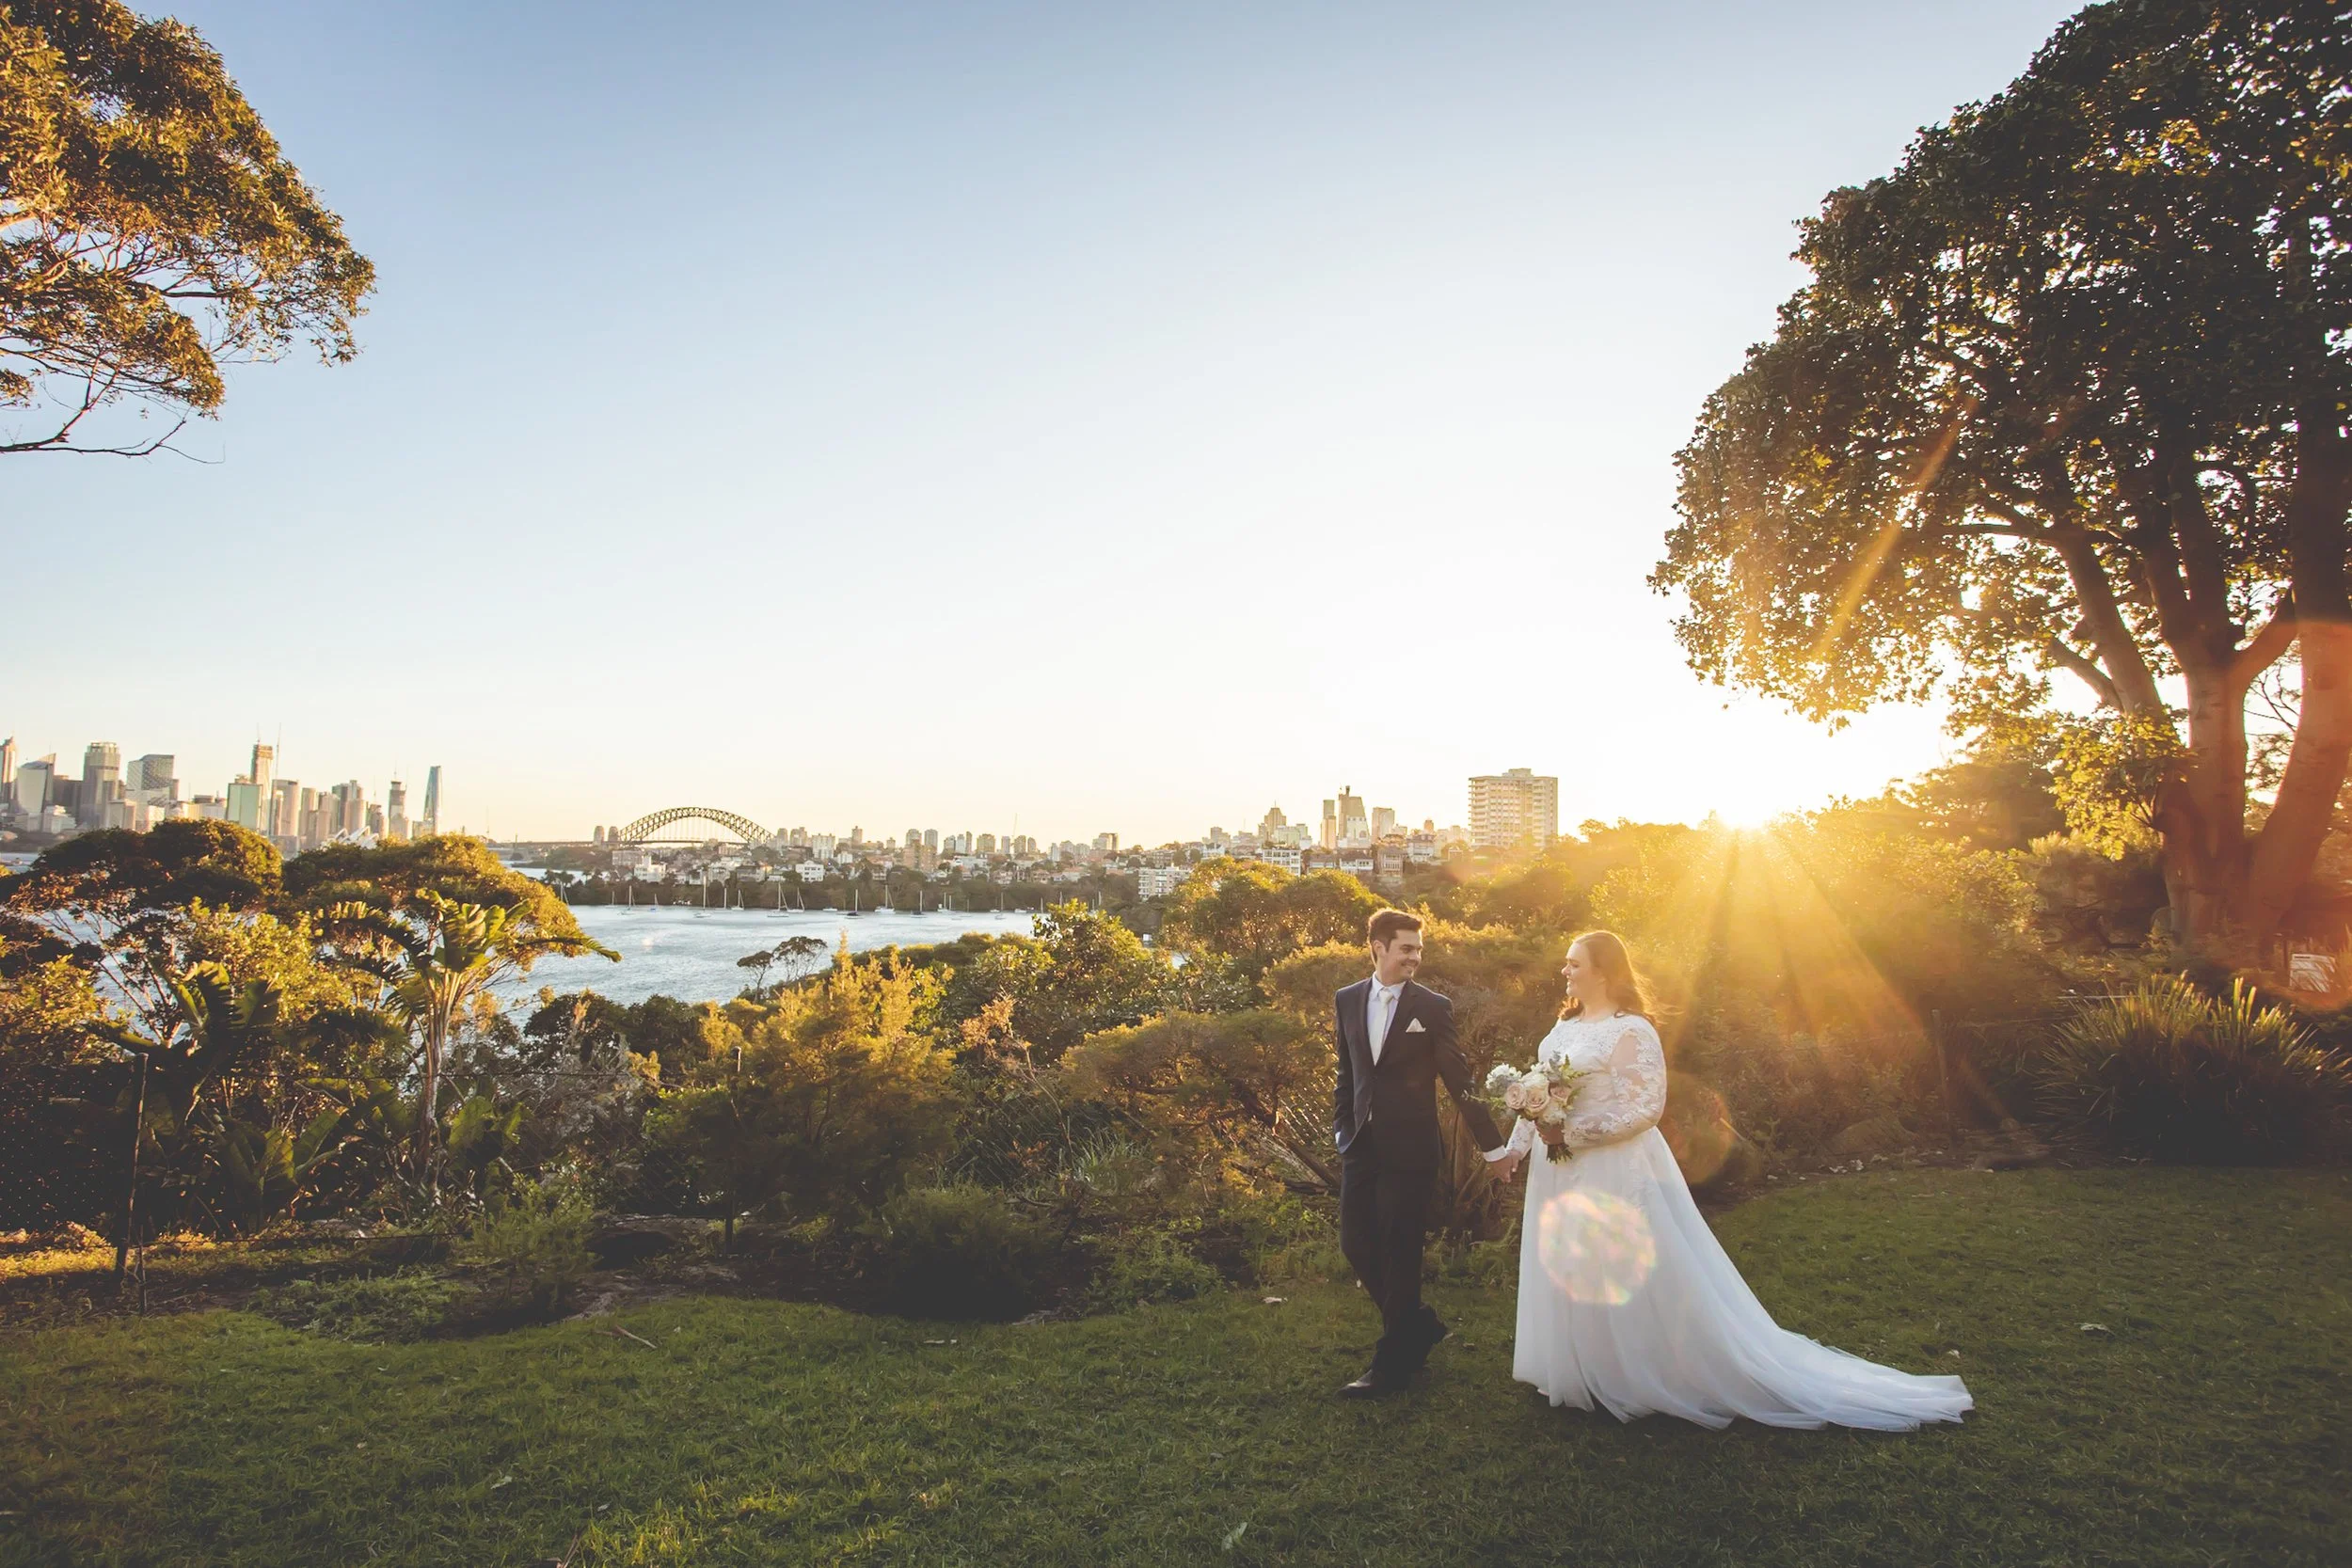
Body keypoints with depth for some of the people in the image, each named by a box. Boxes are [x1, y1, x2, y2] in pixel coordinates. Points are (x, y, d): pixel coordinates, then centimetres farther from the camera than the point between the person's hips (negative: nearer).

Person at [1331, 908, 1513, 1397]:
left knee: (1400, 1255, 2)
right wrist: (1341, 1128, 10)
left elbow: (1457, 1078, -1)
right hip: (1361, 1147, 4)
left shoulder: (1432, 1007, -4)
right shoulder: (1347, 1000, 6)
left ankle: (1391, 1365, 17)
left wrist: (1492, 1144, 0)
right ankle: (1420, 1326, 30)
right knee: (1356, 1245, 7)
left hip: (1409, 1150, -4)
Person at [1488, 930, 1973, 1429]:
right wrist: (1516, 1144, 12)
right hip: (1562, 1172, 8)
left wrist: (1571, 1134, -25)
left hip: (1615, 1173, -8)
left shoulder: (1630, 1031, -17)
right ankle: (1584, 1373, 31)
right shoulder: (1565, 1026, 9)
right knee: (1569, 1277, 16)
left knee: (1625, 1281, 3)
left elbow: (1645, 1108, -23)